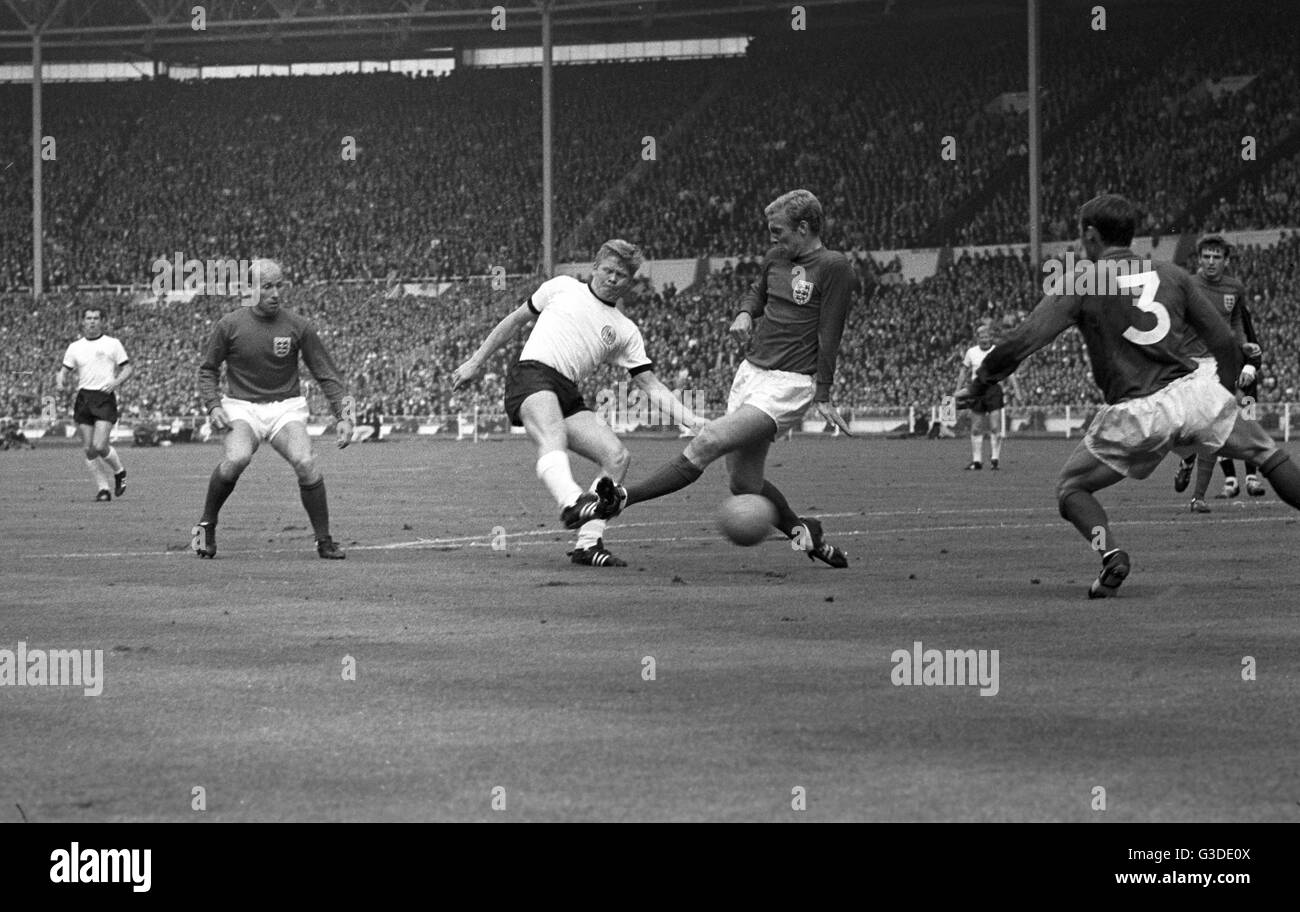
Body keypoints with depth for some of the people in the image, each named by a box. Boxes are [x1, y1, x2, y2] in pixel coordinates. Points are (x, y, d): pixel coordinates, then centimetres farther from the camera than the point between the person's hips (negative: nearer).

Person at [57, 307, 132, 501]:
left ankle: (119, 472, 13)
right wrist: (59, 381, -9)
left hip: (105, 398, -3)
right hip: (83, 398, 3)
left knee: (99, 446, -15)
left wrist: (116, 382, -12)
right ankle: (103, 487, 9)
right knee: (88, 449, -1)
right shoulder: (75, 347, 12)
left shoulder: (113, 344, 5)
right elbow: (65, 370, 13)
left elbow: (128, 367, 6)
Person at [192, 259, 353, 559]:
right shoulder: (229, 325, -4)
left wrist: (344, 416, -4)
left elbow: (326, 374, 3)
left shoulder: (298, 326, -3)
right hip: (242, 408, -1)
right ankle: (206, 524, -8)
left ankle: (324, 540, -10)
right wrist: (212, 406, -7)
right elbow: (207, 369, 9)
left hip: (286, 408, 1)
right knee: (237, 458, -31)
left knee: (305, 462, -25)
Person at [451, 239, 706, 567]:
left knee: (617, 456, -12)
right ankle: (571, 503, -64)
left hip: (568, 394, 5)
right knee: (553, 436, -35)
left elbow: (651, 386, 15)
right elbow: (515, 320, 23)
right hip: (532, 373, -5)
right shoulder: (562, 288, 15)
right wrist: (476, 363, 21)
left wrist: (692, 420, 1)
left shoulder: (626, 331, 20)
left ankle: (588, 543, -9)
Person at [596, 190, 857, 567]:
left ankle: (623, 497, -20)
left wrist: (823, 397, -10)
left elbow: (829, 334, -10)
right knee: (745, 485, 7)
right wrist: (745, 313, 6)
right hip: (751, 371, 8)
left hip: (789, 384, -8)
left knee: (708, 441, -20)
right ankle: (802, 532, 28)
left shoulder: (833, 267, -9)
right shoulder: (776, 257, 11)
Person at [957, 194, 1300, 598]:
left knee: (1071, 487, 16)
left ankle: (1109, 551, -10)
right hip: (1196, 393, 3)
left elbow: (1021, 342, -10)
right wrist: (1223, 398, 27)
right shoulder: (1172, 275, 11)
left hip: (1135, 419, -3)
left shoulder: (1080, 287, 0)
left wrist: (977, 386, 3)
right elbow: (1225, 344, 13)